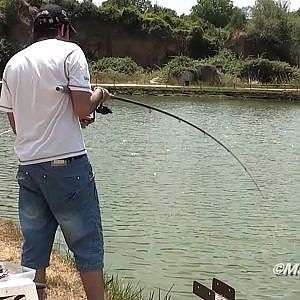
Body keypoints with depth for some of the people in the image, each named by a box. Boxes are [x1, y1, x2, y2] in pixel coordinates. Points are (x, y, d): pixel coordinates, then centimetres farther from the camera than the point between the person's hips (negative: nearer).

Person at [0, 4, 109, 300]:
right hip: (66, 163, -5)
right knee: (87, 245, 4)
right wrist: (99, 95, 10)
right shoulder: (69, 51, -2)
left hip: (27, 165, 6)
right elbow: (83, 110, -11)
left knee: (33, 249, 12)